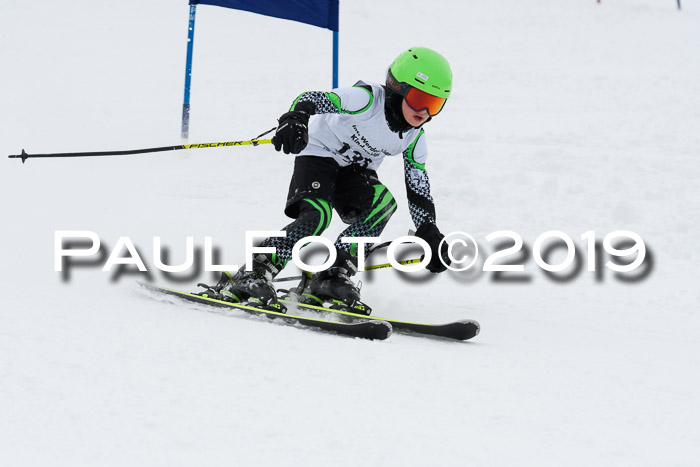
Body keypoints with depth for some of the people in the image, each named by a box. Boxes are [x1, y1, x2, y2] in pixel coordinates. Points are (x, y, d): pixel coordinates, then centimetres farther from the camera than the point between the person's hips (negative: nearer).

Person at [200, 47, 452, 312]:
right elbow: (316, 100, -39)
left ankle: (334, 275, -24)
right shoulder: (367, 99, -27)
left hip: (355, 171, 6)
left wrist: (429, 235, -4)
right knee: (316, 215, -32)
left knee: (384, 203, -25)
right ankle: (254, 274, -29)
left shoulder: (414, 138, -7)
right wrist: (295, 118, -62)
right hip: (320, 154, -6)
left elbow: (418, 187, 2)